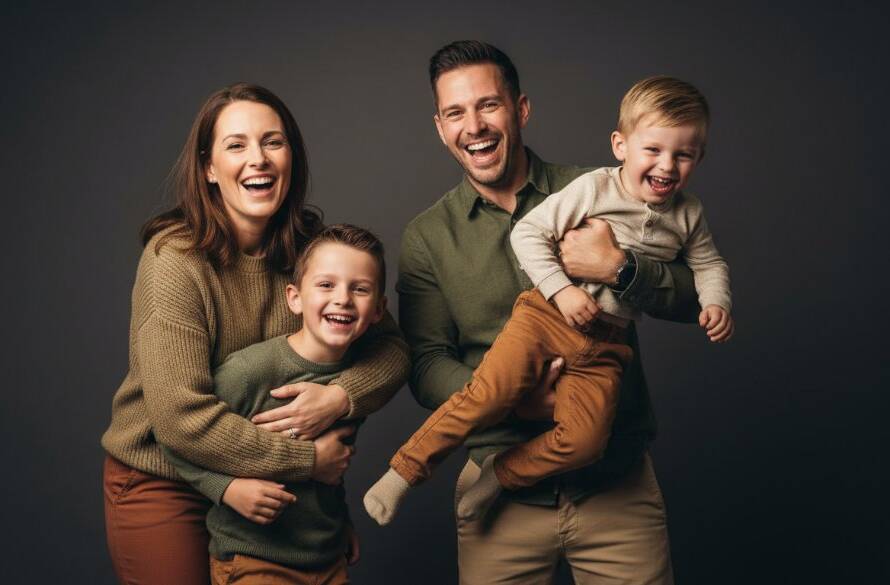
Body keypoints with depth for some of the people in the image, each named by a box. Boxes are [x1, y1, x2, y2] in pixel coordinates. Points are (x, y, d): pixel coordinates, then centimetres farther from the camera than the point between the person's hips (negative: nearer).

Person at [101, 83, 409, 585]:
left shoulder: (312, 246, -7)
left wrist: (341, 396, -25)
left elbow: (391, 346, -4)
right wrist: (309, 459, -23)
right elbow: (180, 417, -29)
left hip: (265, 485, 5)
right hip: (162, 483, -4)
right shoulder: (176, 260, -22)